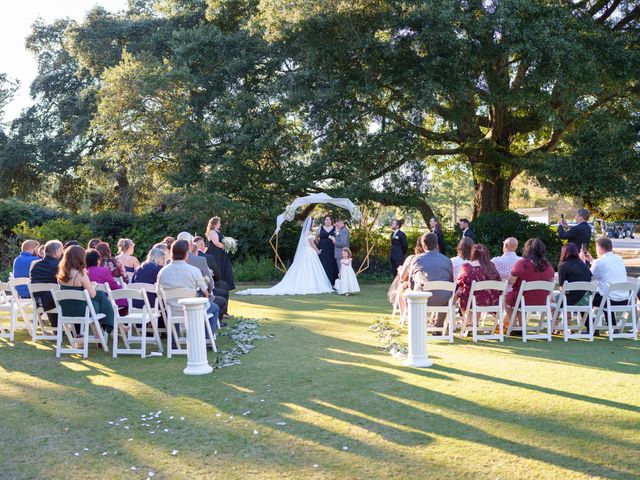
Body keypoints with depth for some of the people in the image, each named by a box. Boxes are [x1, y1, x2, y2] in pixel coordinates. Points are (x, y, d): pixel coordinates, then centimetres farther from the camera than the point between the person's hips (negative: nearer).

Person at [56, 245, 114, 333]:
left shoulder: (62, 273, 0)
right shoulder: (81, 275, -20)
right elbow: (92, 295, -13)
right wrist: (92, 286, 6)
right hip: (80, 312, -7)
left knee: (100, 294, 21)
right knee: (101, 296, 17)